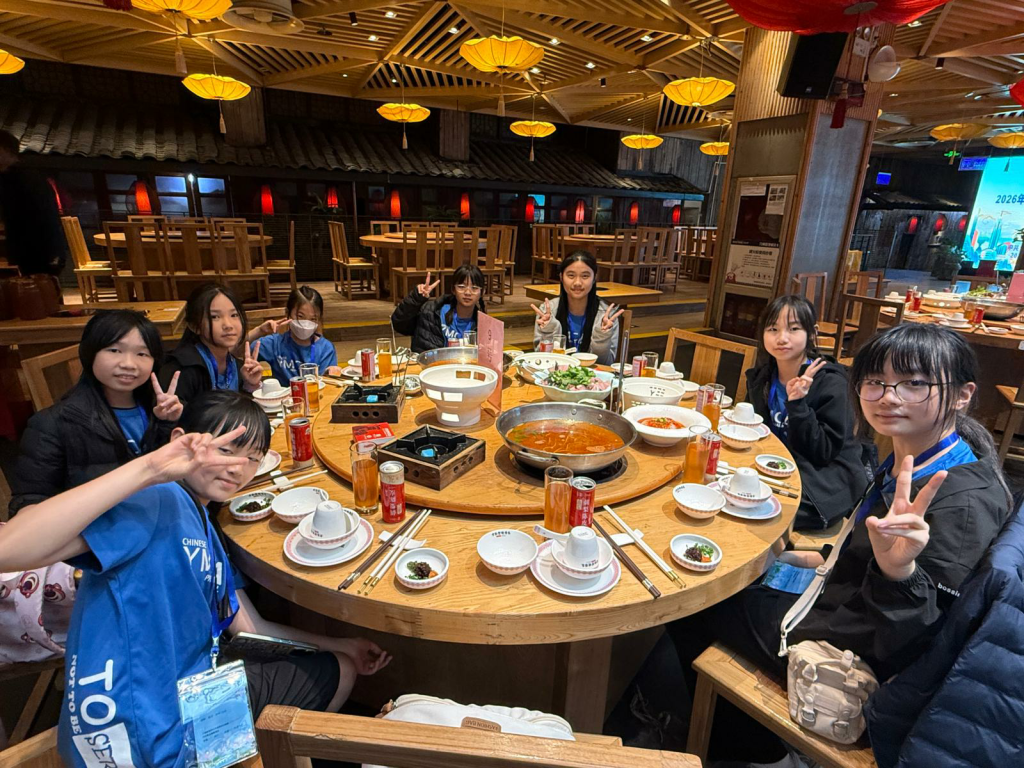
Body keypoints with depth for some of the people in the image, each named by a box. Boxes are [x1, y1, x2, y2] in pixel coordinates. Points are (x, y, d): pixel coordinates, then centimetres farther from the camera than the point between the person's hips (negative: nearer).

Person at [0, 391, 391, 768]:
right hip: (150, 736, -9)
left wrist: (342, 646, 12)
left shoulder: (205, 528, 8)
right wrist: (148, 468, -40)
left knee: (340, 669, 21)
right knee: (331, 673, 4)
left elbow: (250, 626, 12)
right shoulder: (157, 501, -20)